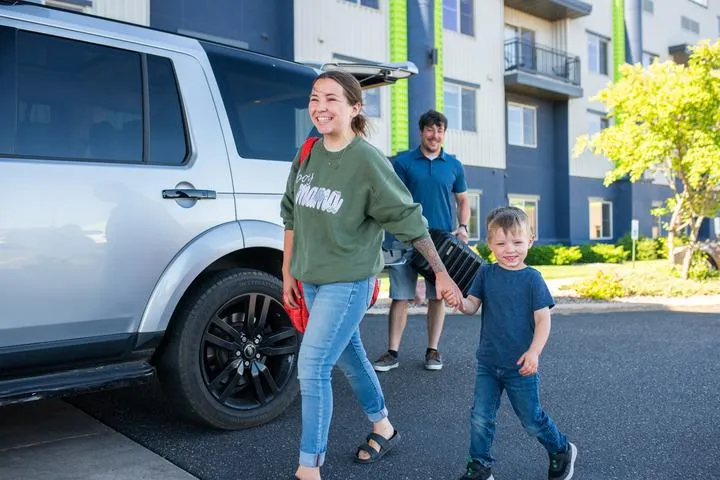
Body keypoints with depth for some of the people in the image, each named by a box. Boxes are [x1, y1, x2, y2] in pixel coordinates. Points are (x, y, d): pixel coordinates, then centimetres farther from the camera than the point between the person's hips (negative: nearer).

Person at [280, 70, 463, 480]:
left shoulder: (367, 160, -15)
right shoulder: (308, 154, 2)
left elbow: (409, 220, -12)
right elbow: (292, 215, 11)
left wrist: (442, 274, -11)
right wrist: (288, 272, 12)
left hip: (348, 282, -7)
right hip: (310, 279, 7)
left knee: (312, 369, -8)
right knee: (349, 356, 20)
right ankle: (384, 428, 43)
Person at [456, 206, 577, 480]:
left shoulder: (532, 279, -10)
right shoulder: (486, 273, 0)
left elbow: (543, 319, -12)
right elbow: (473, 306, -4)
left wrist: (534, 352, -25)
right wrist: (462, 303, -27)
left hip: (520, 365, -3)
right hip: (488, 362, 3)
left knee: (531, 419, 11)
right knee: (481, 417, 6)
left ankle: (562, 452, 37)